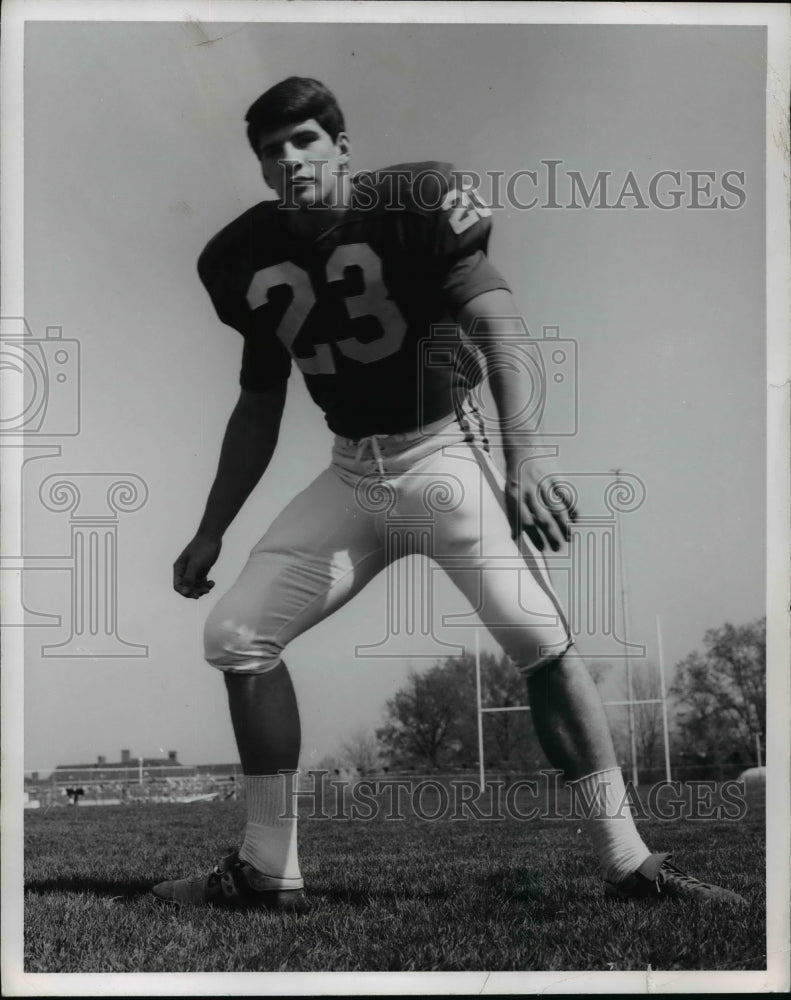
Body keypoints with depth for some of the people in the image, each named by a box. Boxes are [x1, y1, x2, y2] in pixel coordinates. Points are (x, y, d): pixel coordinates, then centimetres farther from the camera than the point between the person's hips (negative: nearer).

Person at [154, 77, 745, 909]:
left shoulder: (413, 206, -14)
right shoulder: (251, 259, 2)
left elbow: (497, 324, -24)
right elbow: (259, 408, 13)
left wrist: (522, 455, -40)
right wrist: (211, 530, 12)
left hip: (445, 453, -5)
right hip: (351, 474, 5)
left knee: (539, 639, -19)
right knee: (236, 634, -3)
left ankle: (628, 865, -8)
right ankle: (267, 869, 8)